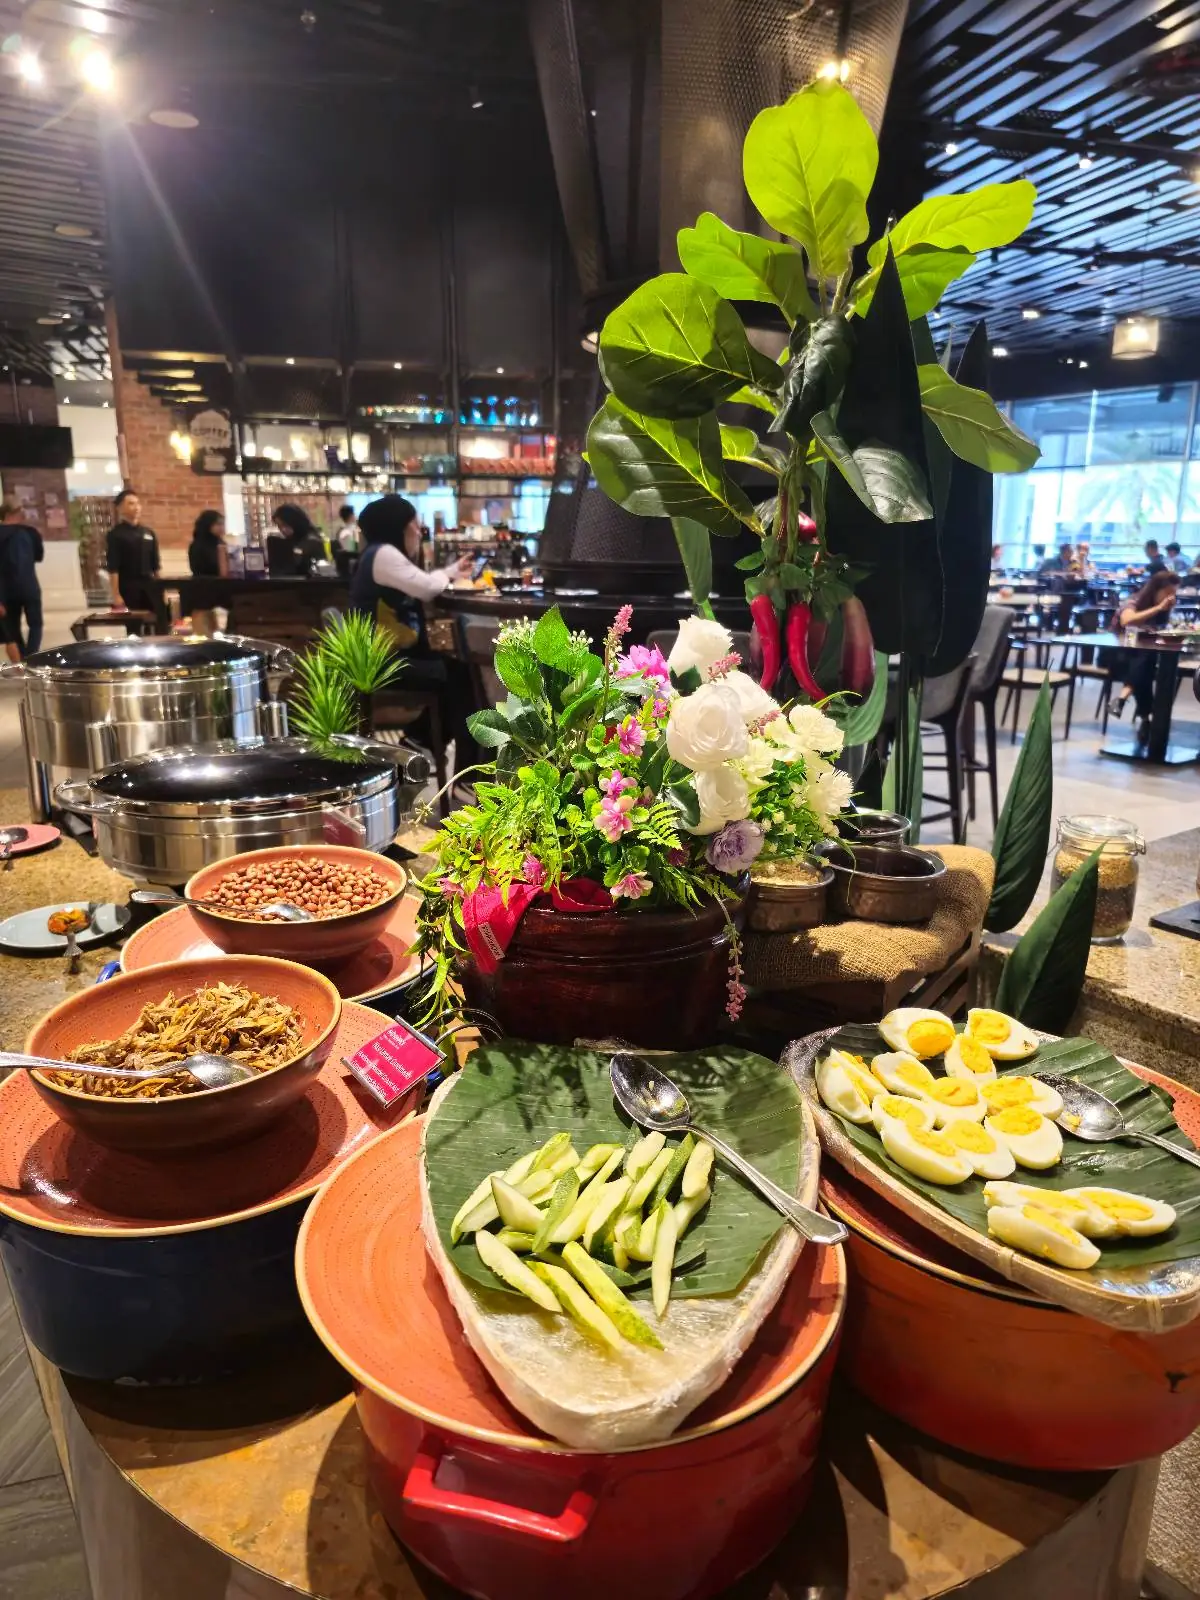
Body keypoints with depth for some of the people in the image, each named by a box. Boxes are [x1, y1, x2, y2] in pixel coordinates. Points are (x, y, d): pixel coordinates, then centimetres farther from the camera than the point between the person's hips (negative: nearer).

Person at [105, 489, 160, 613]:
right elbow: (112, 568, -8)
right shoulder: (115, 535, -4)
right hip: (128, 587, -5)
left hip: (149, 586, 5)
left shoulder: (149, 533, 11)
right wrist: (116, 595, -14)